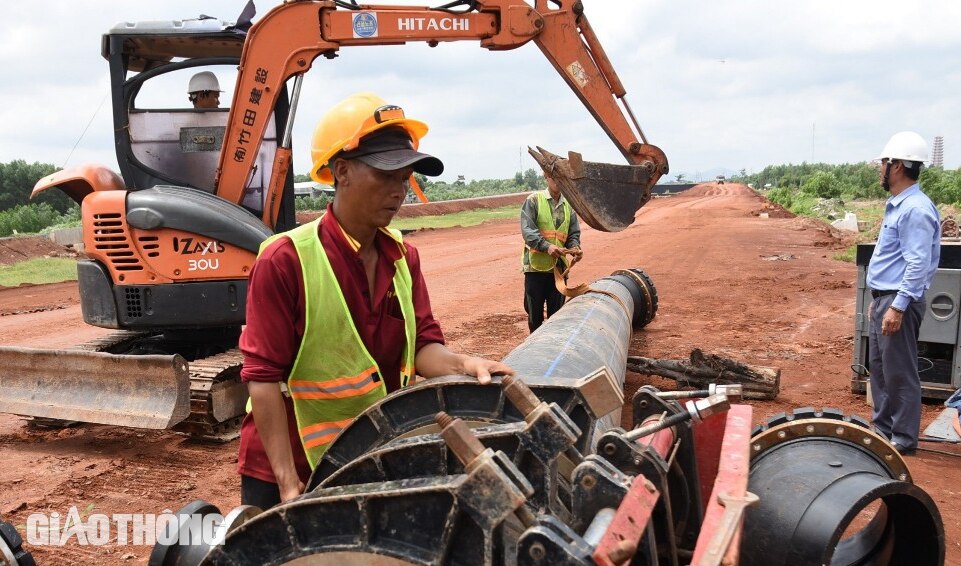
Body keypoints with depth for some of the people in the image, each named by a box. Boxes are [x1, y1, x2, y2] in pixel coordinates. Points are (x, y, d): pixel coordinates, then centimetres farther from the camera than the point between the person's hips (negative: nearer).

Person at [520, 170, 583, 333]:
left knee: (556, 314, 10)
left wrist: (575, 248, -13)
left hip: (559, 266, 4)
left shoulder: (568, 205, 10)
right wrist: (547, 246, -28)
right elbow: (527, 230, -13)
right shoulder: (534, 200, -3)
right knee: (534, 313, 6)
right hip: (536, 265, -3)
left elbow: (574, 234, 10)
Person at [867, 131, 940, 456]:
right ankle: (883, 428, 28)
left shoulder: (915, 209, -18)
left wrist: (898, 307, -24)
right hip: (884, 298, 10)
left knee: (899, 373, -1)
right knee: (879, 368, 17)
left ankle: (904, 439, 10)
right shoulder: (897, 206, 13)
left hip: (898, 301, -10)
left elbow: (918, 265, -22)